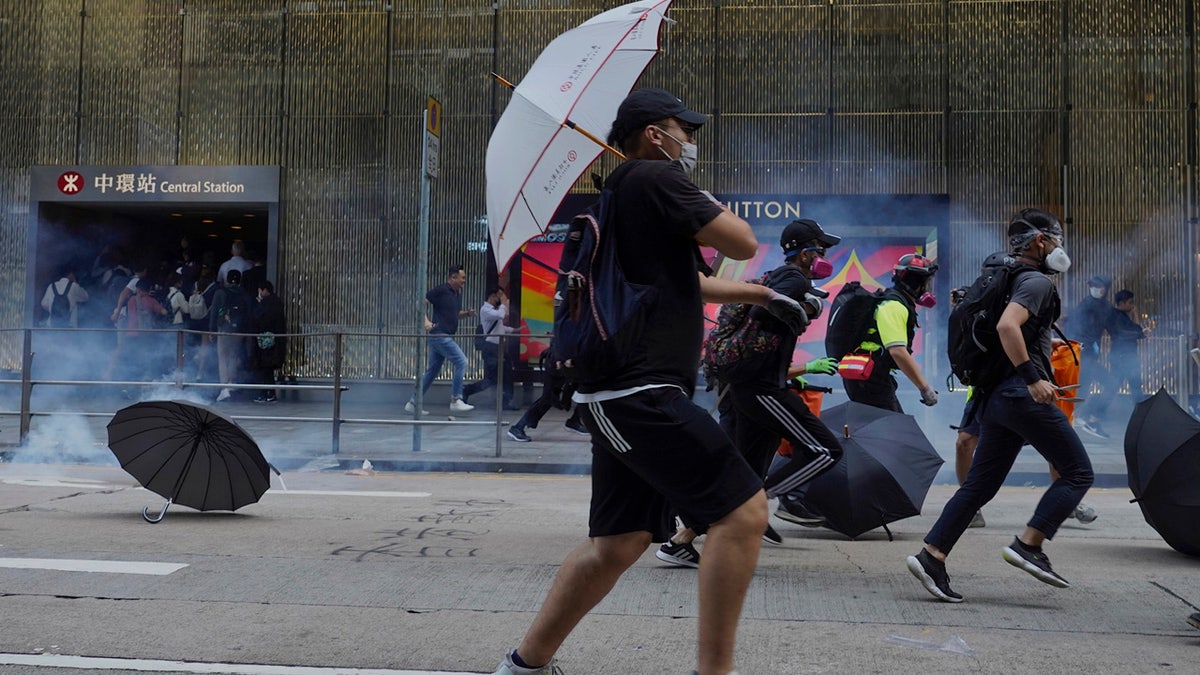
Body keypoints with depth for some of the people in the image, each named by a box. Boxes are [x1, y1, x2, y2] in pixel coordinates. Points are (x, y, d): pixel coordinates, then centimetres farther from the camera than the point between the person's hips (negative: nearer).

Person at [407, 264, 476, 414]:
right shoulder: (440, 290, -10)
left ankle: (413, 403, 17)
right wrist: (426, 320, -24)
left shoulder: (458, 293, 15)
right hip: (440, 335, -9)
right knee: (461, 362, -13)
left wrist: (467, 313, 8)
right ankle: (456, 401, -8)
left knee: (432, 370, 11)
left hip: (445, 337, 9)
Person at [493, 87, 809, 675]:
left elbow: (686, 282, 34)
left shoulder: (621, 194, 23)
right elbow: (743, 243, -6)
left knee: (618, 542, 15)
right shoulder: (657, 179, -8)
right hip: (639, 392, -10)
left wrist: (762, 294, 39)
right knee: (744, 511, -8)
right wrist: (707, 205, 13)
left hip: (618, 394, 10)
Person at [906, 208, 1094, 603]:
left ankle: (931, 556, 4)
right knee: (1077, 472, 3)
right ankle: (1028, 545, -6)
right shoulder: (1036, 281, -8)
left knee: (980, 485, 10)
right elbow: (1007, 326, -25)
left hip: (994, 397, 9)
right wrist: (1032, 378, -25)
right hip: (1022, 394, -9)